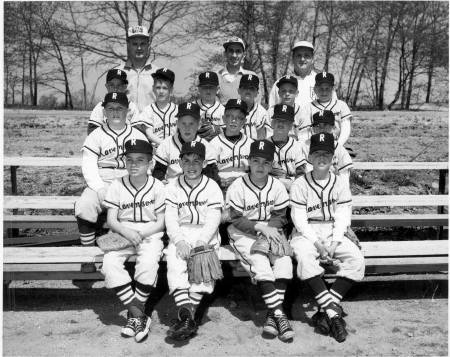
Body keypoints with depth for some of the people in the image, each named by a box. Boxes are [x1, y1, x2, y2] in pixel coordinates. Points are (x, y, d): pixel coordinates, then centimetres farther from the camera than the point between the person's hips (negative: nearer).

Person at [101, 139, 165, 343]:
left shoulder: (157, 187, -1)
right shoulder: (117, 186, 3)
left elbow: (160, 223, -1)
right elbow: (111, 221, -1)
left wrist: (140, 233, -17)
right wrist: (126, 232, -22)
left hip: (150, 235, -2)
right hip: (122, 235, 2)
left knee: (148, 264, -33)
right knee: (110, 263, -27)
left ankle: (133, 314, -12)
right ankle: (139, 316, -20)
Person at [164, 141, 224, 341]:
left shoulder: (212, 187, 3)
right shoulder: (173, 187, 8)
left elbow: (213, 220, -6)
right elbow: (170, 219, 0)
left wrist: (201, 242, -22)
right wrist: (180, 242, -17)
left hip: (206, 236, -1)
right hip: (179, 236, 1)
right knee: (174, 261, -26)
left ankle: (188, 312, -27)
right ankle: (187, 316, -33)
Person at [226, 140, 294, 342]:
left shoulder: (277, 187, 1)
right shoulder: (237, 187, -8)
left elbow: (280, 217, 2)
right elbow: (236, 220, -9)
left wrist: (269, 230, -18)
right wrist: (260, 227, -20)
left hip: (270, 231, 3)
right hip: (244, 234, -3)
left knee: (284, 260, -23)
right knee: (260, 261, -28)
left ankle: (272, 314, -18)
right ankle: (279, 314, -23)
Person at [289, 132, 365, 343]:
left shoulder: (340, 184, 7)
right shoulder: (300, 184, -2)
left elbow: (342, 217, 1)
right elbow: (299, 218, -7)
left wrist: (334, 242, -14)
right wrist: (317, 242, -18)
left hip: (333, 234, 3)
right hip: (306, 234, -3)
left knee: (356, 259, -23)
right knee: (304, 257, -35)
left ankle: (328, 310, -21)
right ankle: (333, 312, -33)